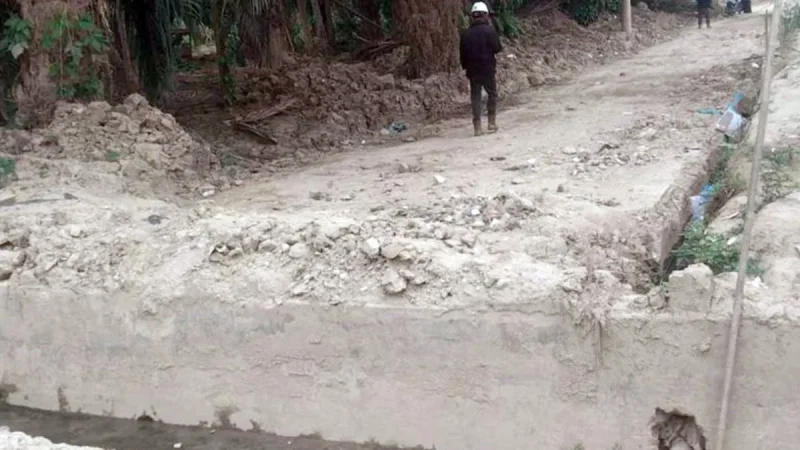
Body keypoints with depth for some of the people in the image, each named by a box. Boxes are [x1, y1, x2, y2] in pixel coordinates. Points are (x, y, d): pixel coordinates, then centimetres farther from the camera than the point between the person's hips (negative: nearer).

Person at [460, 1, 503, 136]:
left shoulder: (466, 33, 4)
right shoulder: (489, 30, -10)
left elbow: (463, 53, 8)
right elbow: (497, 48, -10)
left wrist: (465, 67, 18)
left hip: (472, 69, 3)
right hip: (487, 68, -3)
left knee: (475, 96, 6)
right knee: (492, 94, 13)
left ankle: (477, 127, 3)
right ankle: (492, 122, 9)